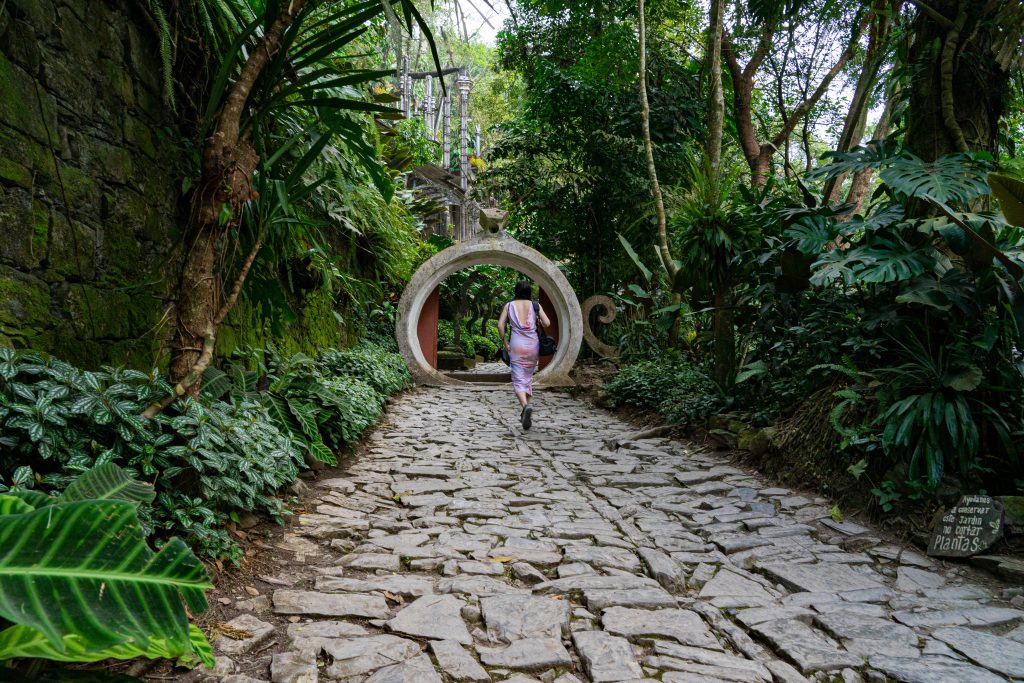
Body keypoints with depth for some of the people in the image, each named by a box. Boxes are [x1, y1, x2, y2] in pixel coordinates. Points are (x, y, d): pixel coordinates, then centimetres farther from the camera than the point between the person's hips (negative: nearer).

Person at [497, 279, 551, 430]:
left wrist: (505, 343, 5)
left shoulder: (509, 305, 4)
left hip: (516, 345, -2)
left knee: (518, 380, -1)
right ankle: (525, 414, 20)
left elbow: (500, 325, -5)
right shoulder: (535, 305, 4)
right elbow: (547, 323, -5)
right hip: (532, 345, 2)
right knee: (528, 378, 17)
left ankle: (526, 406, -29)